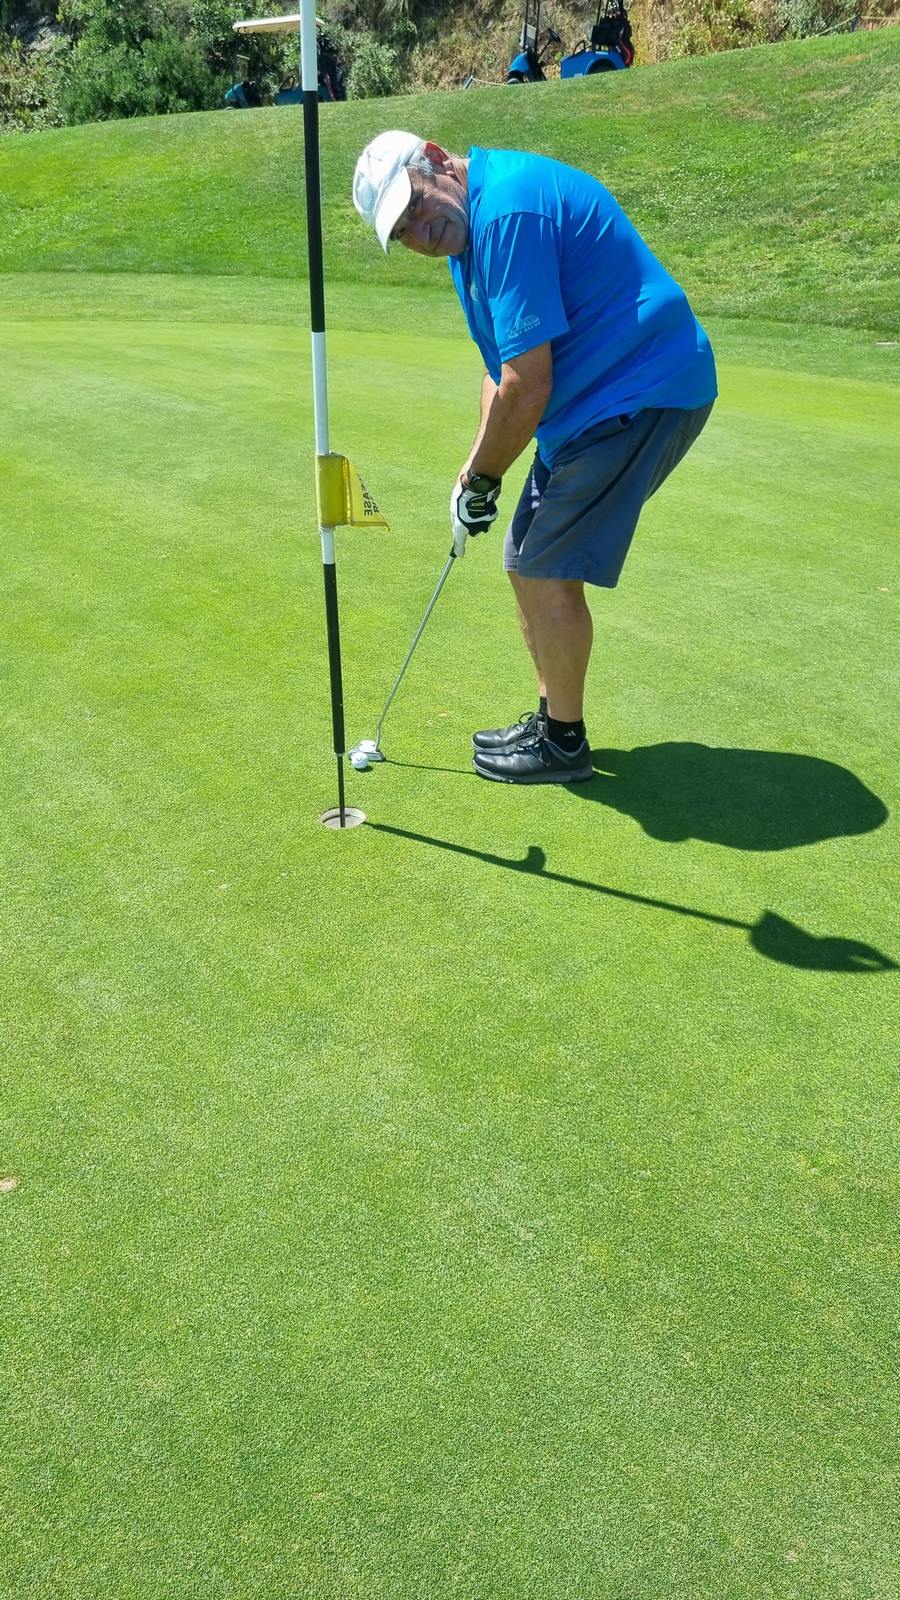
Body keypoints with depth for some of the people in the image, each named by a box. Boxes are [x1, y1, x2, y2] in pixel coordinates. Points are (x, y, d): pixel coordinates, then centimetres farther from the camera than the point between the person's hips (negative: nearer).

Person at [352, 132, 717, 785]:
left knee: (547, 570, -8)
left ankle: (563, 742, 8)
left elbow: (526, 388, -24)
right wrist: (477, 473, 9)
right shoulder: (470, 224, 12)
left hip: (642, 393, -10)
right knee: (529, 563, 12)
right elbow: (503, 364, 19)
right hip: (592, 402, 10)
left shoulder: (507, 208, -22)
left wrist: (480, 479, -10)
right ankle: (553, 717, 26)